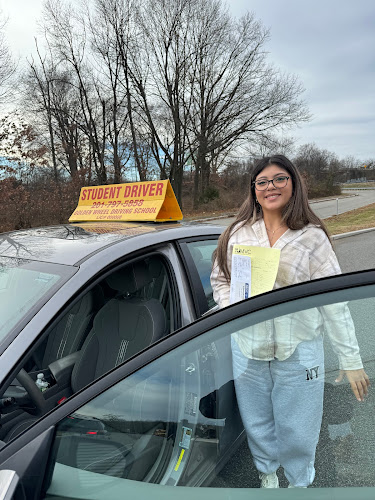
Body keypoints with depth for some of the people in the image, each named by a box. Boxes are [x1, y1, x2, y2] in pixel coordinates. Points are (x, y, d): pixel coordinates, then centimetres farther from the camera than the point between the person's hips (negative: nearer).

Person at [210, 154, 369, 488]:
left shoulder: (311, 236, -7)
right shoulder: (238, 233, 1)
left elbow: (334, 301, -7)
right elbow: (219, 279, 11)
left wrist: (351, 360, -7)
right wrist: (231, 306, -10)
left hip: (299, 351, -2)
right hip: (248, 348, 3)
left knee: (297, 429, 13)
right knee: (257, 423, 19)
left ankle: (300, 483, 45)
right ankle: (266, 474, 50)